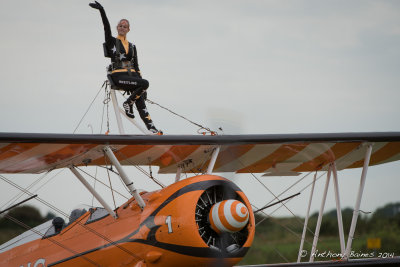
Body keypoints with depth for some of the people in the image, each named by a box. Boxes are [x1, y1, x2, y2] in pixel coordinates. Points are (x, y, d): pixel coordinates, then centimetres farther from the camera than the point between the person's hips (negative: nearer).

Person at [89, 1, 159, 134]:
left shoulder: (132, 46, 20)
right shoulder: (112, 42, 8)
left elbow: (136, 67, 18)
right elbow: (106, 27, -9)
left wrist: (143, 90, 12)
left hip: (132, 75, 5)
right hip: (118, 76, -5)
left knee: (141, 103, -11)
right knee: (145, 83, -26)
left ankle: (151, 129, -20)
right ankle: (128, 103, -7)